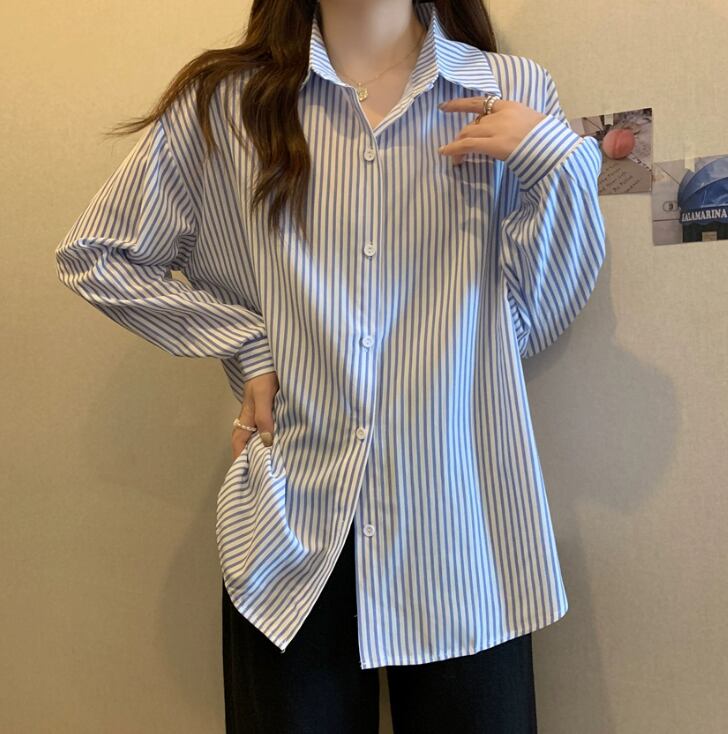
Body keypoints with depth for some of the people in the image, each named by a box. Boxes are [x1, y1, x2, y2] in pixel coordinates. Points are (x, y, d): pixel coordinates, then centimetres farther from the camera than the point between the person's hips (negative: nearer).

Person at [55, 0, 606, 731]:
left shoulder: (513, 92, 3)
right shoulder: (224, 102, 1)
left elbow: (538, 319, 2)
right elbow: (92, 255, 9)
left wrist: (559, 156, -11)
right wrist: (247, 344, 0)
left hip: (462, 517, 1)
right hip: (289, 521, 0)